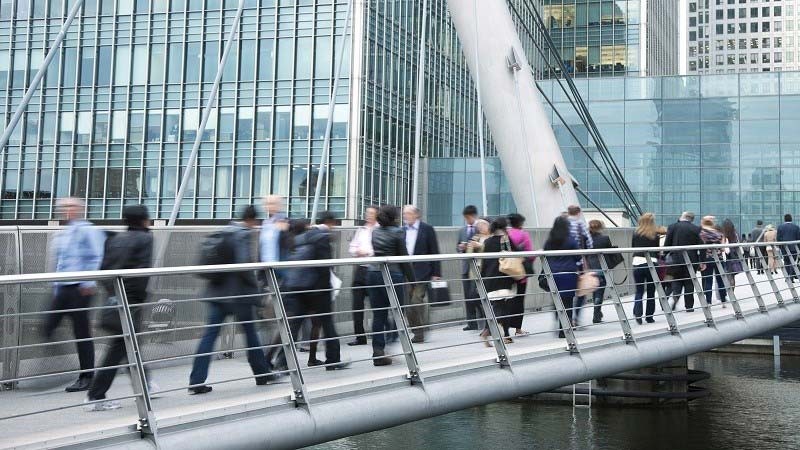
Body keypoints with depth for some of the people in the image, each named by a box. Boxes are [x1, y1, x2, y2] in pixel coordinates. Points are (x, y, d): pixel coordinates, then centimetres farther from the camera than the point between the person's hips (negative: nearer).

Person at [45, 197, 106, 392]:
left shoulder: (87, 231, -4)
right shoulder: (61, 234, 20)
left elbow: (97, 258, -11)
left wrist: (90, 283, -18)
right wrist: (56, 286, 20)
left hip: (80, 288, -7)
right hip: (62, 288, 8)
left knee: (82, 332, -2)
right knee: (48, 327, -2)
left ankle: (87, 377, 6)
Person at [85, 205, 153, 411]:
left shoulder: (115, 239, 14)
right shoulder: (145, 238, -7)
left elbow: (103, 269, 10)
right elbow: (143, 269, -19)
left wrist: (112, 290, 13)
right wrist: (139, 296, -18)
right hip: (132, 298, -8)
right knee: (118, 347, -5)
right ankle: (96, 396, -6)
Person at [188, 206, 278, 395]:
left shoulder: (224, 232, 12)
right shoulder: (245, 235, -10)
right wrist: (255, 286, -7)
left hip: (217, 291, 6)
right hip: (239, 292, -6)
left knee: (210, 333, 1)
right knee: (250, 331, 9)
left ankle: (196, 381, -4)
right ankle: (262, 374, 23)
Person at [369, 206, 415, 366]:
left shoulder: (375, 231, 11)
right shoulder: (397, 232, -6)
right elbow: (404, 257, -6)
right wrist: (412, 278, -1)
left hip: (373, 273, 6)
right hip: (392, 275, -6)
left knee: (378, 314, 5)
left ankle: (378, 352, 4)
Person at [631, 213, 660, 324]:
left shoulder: (636, 233, 1)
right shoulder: (655, 235, -1)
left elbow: (632, 248, 8)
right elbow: (657, 251, 3)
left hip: (638, 262, 1)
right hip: (651, 263, -1)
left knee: (639, 291, 8)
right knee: (651, 292, 11)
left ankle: (637, 313, -13)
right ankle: (649, 317, 15)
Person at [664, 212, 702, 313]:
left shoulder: (672, 227, -2)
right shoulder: (696, 229, -3)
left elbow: (667, 244, -2)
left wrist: (666, 255, 8)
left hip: (675, 259, 0)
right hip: (691, 260, 0)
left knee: (676, 280, 14)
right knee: (689, 283, 7)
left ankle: (675, 295, -12)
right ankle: (689, 306, 10)